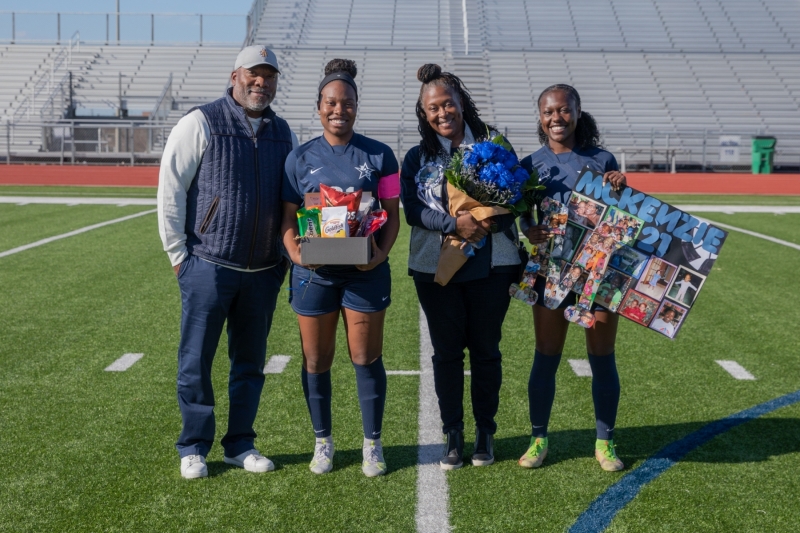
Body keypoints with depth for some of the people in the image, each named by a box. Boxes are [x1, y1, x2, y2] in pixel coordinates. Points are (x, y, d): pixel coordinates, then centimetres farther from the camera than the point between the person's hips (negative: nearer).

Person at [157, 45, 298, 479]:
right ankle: (193, 448, 16)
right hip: (208, 265, -4)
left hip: (263, 271, 5)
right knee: (196, 361, 2)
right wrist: (178, 254, -6)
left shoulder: (283, 133, 11)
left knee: (250, 362, 11)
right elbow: (170, 189, -5)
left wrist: (288, 253, 12)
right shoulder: (201, 123, -4)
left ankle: (240, 444, 24)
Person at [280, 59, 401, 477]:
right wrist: (295, 251, -15)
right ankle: (323, 442, 25)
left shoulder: (378, 155, 3)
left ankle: (372, 444, 18)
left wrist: (382, 251, -15)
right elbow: (288, 217, 4)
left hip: (365, 270, -1)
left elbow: (392, 213, 2)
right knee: (316, 361, 8)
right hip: (314, 272, 1)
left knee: (366, 358, 3)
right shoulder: (301, 158, 6)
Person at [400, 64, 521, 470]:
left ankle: (485, 432, 21)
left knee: (485, 349, 7)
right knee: (446, 351, 5)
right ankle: (452, 433, 17)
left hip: (490, 264, 0)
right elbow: (412, 209, -4)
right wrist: (455, 224, -19)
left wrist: (493, 219, -18)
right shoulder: (417, 157, 7)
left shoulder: (494, 144, 5)